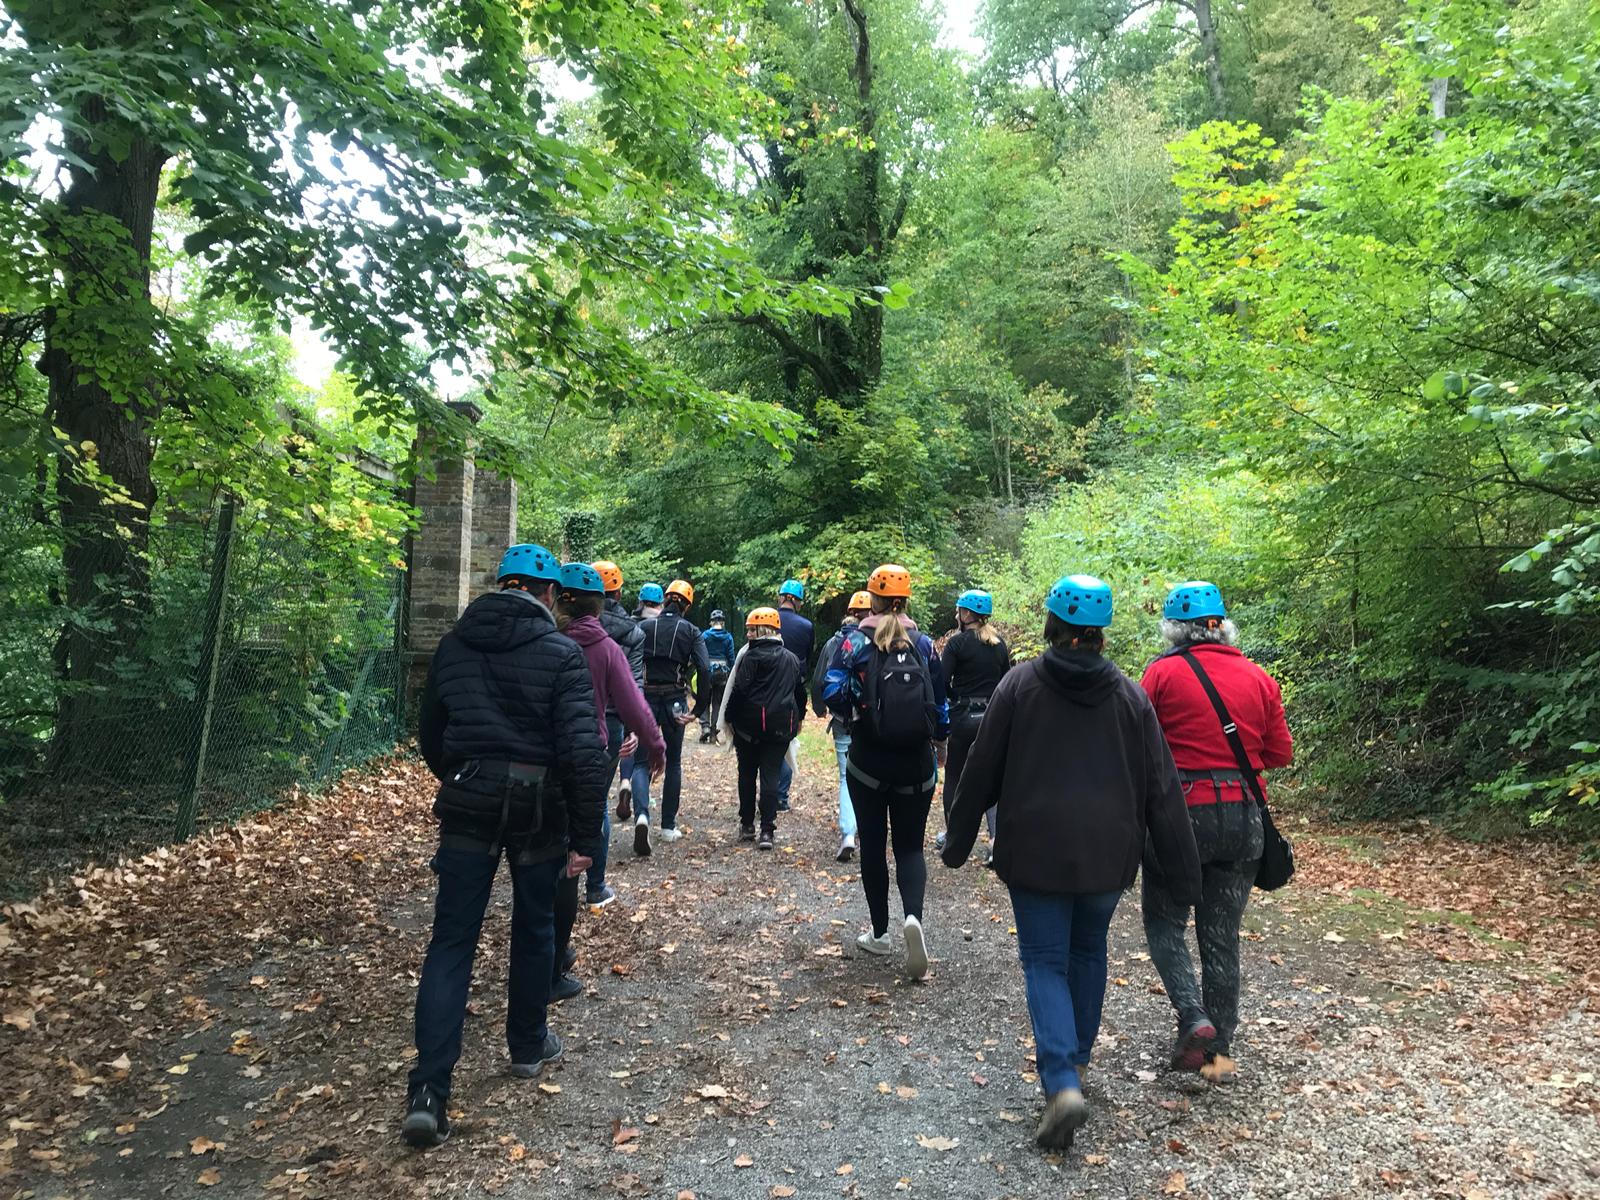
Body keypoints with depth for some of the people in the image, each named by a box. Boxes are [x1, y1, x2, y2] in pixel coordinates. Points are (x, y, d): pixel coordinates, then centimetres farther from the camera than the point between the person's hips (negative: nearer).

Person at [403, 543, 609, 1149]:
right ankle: (528, 1047, 34)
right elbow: (583, 749, -17)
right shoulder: (561, 654, -10)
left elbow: (430, 732, 14)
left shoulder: (452, 646, 4)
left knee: (452, 939, 4)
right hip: (537, 806, -2)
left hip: (467, 803, 3)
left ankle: (429, 1089, -3)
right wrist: (586, 835, -11)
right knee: (534, 927, 18)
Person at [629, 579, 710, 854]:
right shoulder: (691, 632, 3)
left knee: (641, 761, 6)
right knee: (673, 763, 17)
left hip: (645, 700, 0)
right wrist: (698, 709, -6)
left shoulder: (643, 627, 4)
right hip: (674, 702, 0)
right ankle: (668, 826, 21)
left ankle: (642, 815, -20)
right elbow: (704, 670, -10)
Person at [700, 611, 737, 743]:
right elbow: (731, 657, 0)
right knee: (718, 702, 9)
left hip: (708, 670, -1)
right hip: (722, 671, 1)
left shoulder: (705, 635, -4)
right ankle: (713, 733, 8)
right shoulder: (728, 637, -1)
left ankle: (705, 726, -10)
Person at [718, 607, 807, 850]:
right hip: (781, 727, 4)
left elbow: (739, 690, -11)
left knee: (747, 774, 11)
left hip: (750, 723, -4)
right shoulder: (791, 659, 10)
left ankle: (747, 825, 19)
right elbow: (801, 691, 18)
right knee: (771, 775, 2)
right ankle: (767, 830, -5)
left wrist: (729, 718, -2)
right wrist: (798, 718, 30)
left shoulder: (752, 655, -8)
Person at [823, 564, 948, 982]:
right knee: (910, 846, 10)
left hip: (868, 761, -1)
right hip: (916, 763, 1)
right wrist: (940, 744, 20)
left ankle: (879, 933, 20)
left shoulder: (856, 642, -6)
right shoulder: (923, 644, 0)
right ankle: (913, 916, -15)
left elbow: (832, 693, -13)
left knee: (873, 844, 12)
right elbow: (940, 701, 4)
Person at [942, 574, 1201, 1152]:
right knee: (1088, 951, 23)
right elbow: (1161, 789, -1)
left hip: (1036, 852, -3)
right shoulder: (1129, 695, -2)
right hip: (1108, 852, 3)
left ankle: (1062, 1083, -11)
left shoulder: (1019, 685, -8)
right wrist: (1183, 872, 5)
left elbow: (981, 773, -4)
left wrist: (959, 842, 7)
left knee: (1045, 962, 5)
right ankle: (1077, 1059, 37)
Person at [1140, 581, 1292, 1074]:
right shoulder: (1259, 678, 3)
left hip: (1181, 812, -4)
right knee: (1222, 936, 14)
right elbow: (1280, 753, 7)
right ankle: (1219, 1044, 22)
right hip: (1243, 816, 4)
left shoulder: (1162, 672, -9)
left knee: (1165, 922, 12)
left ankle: (1193, 1016, -5)